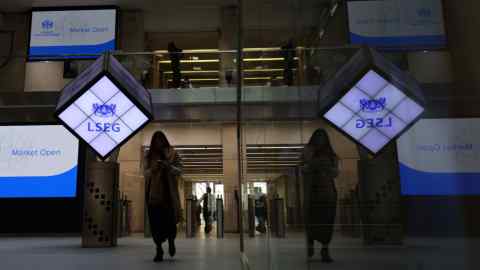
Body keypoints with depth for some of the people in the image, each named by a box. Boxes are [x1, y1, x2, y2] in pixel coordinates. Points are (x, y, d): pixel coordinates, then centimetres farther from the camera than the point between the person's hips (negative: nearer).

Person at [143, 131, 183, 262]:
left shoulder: (173, 154, 5)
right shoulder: (149, 155, 10)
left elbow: (179, 171, 0)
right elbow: (145, 172, 6)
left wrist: (169, 167, -19)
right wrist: (152, 169, -16)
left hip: (168, 192, -1)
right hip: (153, 192, 2)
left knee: (169, 218, -4)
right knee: (155, 221, -3)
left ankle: (171, 241, 28)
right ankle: (159, 250, 7)